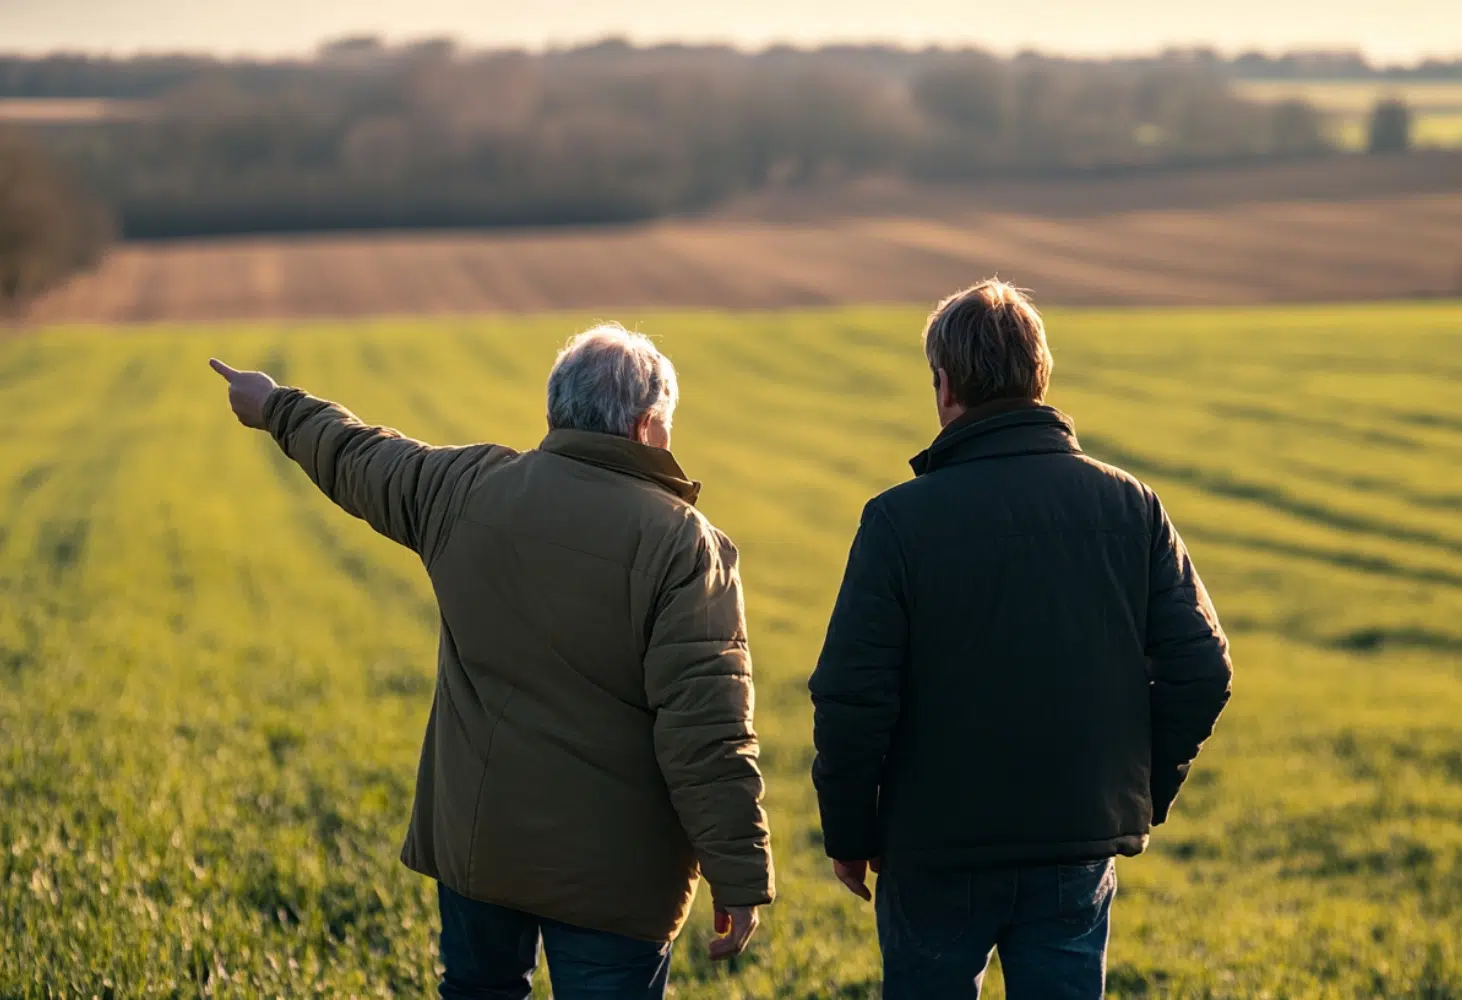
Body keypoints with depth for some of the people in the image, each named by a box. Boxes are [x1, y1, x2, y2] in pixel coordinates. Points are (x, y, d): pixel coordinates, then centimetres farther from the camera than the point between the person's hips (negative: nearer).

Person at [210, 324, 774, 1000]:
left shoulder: (466, 490, 0)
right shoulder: (682, 544, -14)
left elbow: (358, 462, 20)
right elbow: (707, 731, -19)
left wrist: (279, 409, 41)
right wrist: (738, 878, -15)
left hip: (473, 837, 5)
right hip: (609, 869, -4)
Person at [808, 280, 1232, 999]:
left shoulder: (901, 518, -12)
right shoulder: (1130, 506, -1)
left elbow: (851, 697, -14)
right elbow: (1201, 671, -1)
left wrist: (848, 833, 0)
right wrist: (1144, 797, 11)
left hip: (936, 854, -3)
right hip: (1082, 849, 3)